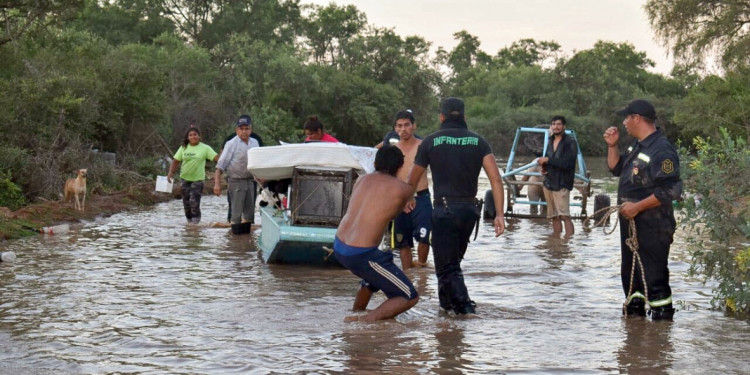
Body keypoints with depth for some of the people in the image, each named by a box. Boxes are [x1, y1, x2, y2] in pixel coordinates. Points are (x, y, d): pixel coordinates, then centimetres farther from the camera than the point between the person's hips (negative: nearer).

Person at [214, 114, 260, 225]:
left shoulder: (255, 143, 9)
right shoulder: (232, 144, -9)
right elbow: (220, 165, -11)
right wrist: (217, 183, -19)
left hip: (250, 181, 6)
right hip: (236, 181, -6)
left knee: (249, 212, 10)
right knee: (236, 213, -6)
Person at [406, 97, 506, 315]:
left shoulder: (431, 141, 0)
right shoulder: (478, 141, 7)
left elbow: (413, 179, 12)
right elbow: (496, 178, -4)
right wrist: (500, 214, -4)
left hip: (445, 209, -4)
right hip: (469, 209, 4)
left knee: (447, 266, -2)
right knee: (453, 260, 23)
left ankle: (464, 306, -17)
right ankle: (447, 302, 32)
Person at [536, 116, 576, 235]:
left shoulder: (570, 142, -6)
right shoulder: (550, 141, 16)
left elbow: (567, 163, -17)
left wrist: (548, 160, -15)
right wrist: (544, 166, 4)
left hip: (561, 184, -7)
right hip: (548, 183, 7)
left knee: (564, 215, -15)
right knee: (554, 216, 8)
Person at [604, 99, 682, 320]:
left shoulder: (662, 150, -18)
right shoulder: (637, 146, 13)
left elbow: (671, 190, -24)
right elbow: (616, 168, 26)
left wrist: (636, 207, -22)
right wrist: (612, 146, 10)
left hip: (652, 227, -10)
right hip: (630, 223, 10)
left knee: (654, 276, -7)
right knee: (629, 272, 19)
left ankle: (662, 315, -1)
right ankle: (634, 311, 31)